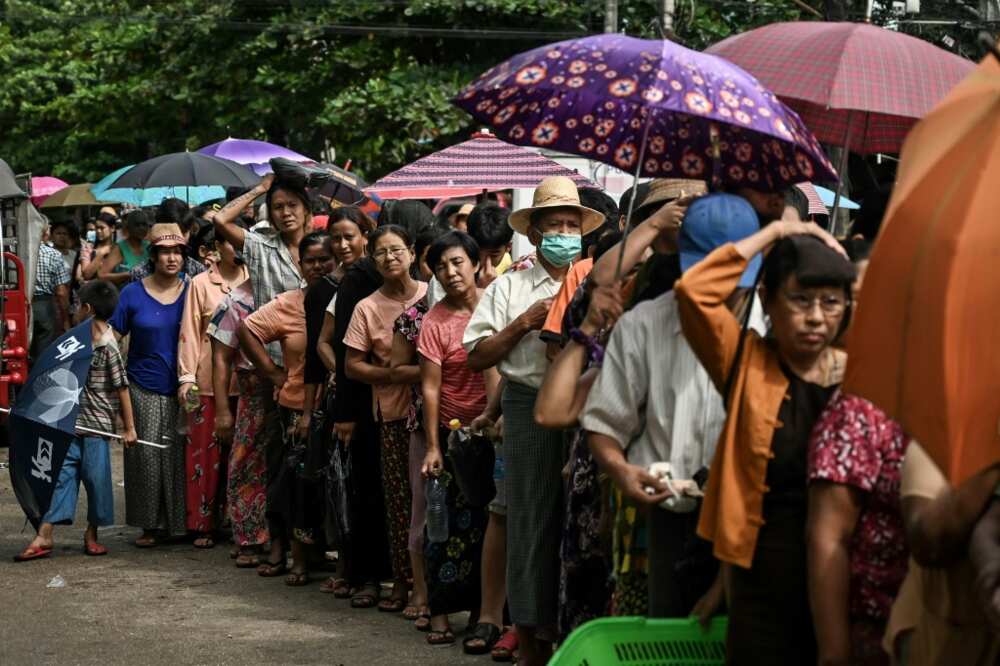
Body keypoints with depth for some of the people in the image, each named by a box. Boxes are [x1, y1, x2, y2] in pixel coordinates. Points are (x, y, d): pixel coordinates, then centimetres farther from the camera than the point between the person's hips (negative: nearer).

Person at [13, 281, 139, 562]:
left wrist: (129, 428, -9)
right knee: (61, 474, 3)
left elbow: (121, 387, -11)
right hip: (71, 421, 7)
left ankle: (92, 534, 21)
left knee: (96, 477, 4)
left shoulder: (108, 347, -13)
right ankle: (44, 536, 1)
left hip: (97, 423, -7)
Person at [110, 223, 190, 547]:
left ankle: (182, 522, 14)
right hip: (145, 390, 0)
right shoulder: (133, 294, 1)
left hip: (182, 390, 0)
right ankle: (151, 525, 10)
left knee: (179, 456, 2)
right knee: (147, 455, -1)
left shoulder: (191, 291, 3)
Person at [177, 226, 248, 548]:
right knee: (206, 452, 1)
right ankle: (204, 524, 7)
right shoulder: (201, 284, 4)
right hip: (210, 381, -1)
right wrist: (187, 377, -4)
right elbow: (190, 332, 3)